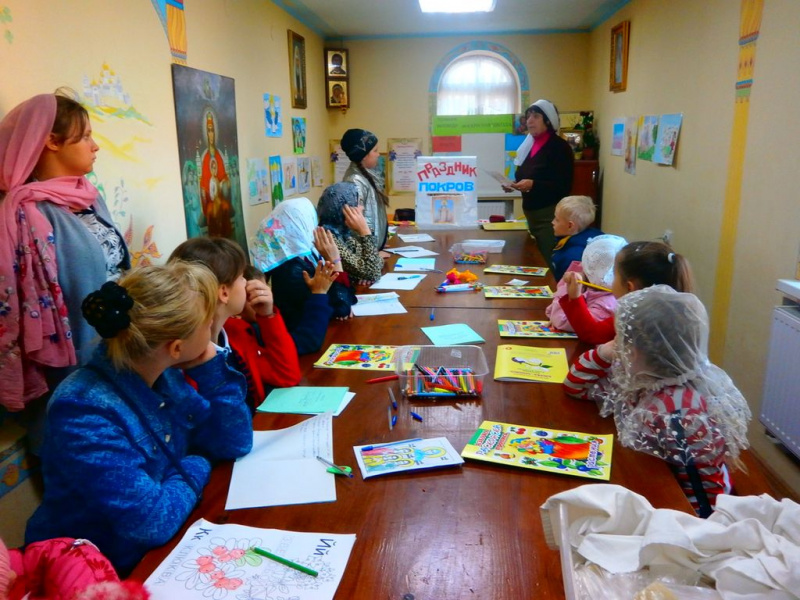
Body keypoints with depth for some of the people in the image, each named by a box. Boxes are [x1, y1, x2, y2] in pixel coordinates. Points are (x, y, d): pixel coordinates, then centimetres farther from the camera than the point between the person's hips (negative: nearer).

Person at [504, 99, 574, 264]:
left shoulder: (560, 147, -10)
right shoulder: (530, 145, 13)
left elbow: (564, 187, -16)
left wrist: (533, 185, -27)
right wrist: (515, 185, 3)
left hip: (550, 215, -8)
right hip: (531, 213, 8)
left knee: (548, 262, -7)